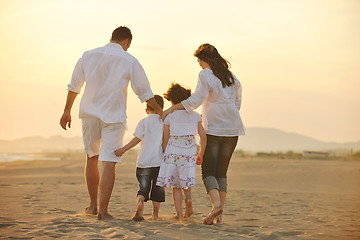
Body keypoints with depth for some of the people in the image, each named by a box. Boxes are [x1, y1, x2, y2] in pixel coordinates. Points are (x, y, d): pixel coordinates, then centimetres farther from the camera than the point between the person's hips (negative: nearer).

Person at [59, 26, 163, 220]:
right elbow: (144, 92, -2)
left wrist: (67, 111, 19)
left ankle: (93, 205, 26)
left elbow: (74, 85, 10)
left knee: (92, 157, 19)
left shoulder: (88, 56, 4)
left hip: (90, 115, 4)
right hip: (113, 116, -4)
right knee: (109, 162, -3)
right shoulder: (129, 61, -5)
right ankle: (103, 210, -7)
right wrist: (159, 111, 11)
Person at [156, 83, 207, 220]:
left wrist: (165, 156, 13)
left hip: (173, 151, -2)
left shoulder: (169, 116, 1)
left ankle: (179, 213, -1)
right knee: (185, 179, 21)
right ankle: (188, 197, -7)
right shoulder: (195, 116, 7)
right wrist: (201, 155, 15)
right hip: (189, 152, 2)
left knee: (175, 185, 7)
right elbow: (203, 136, 5)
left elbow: (165, 139, 2)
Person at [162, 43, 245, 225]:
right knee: (222, 171, 10)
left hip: (213, 129, -6)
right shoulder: (231, 77, 14)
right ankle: (220, 212, 4)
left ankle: (216, 205, -23)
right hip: (232, 130, 6)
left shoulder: (206, 75, -6)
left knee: (208, 171, -2)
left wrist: (171, 109, -12)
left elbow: (196, 99, -17)